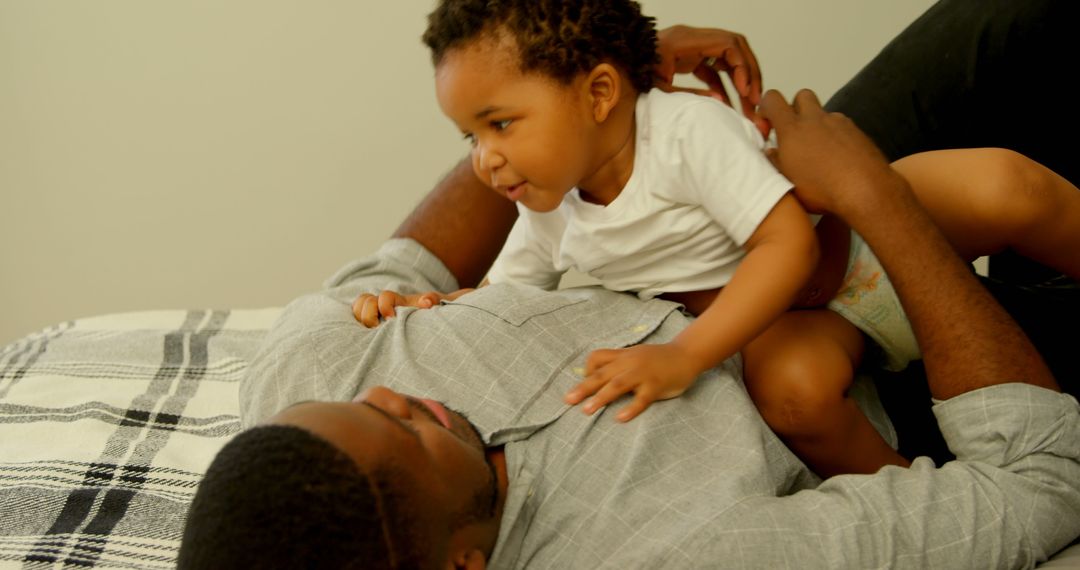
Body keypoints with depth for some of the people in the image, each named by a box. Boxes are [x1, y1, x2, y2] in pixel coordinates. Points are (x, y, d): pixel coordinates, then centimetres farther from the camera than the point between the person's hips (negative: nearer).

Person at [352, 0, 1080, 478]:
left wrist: (685, 356, -41)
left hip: (858, 226, -2)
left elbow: (788, 241, -32)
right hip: (781, 317, 3)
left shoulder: (690, 127, -29)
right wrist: (425, 305, -16)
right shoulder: (550, 222, -9)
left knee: (1007, 187, -27)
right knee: (791, 388, -34)